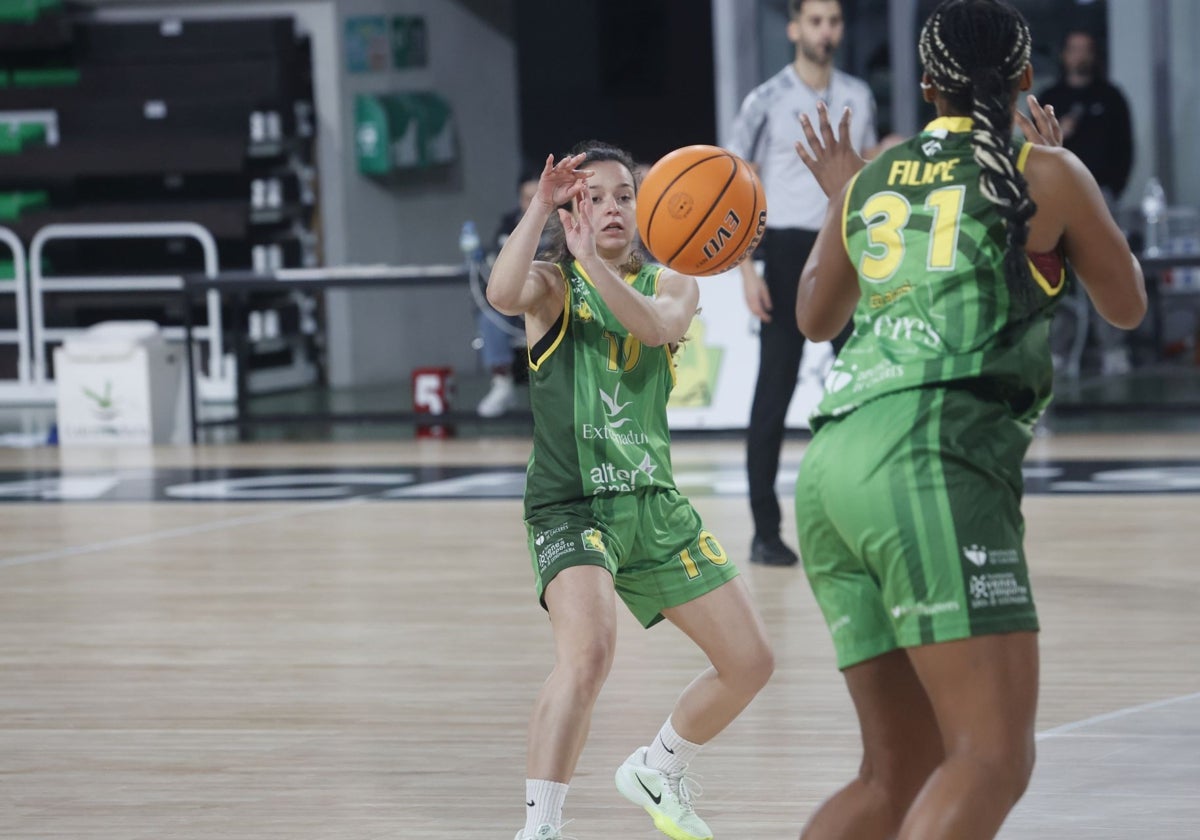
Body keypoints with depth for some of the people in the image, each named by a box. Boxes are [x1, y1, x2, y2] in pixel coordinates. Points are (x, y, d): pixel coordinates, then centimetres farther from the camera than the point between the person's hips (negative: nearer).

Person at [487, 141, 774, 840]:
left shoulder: (669, 284, 8)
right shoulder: (553, 284, -1)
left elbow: (659, 326, -18)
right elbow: (503, 294, -27)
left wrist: (594, 263, -32)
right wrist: (542, 205, -27)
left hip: (656, 505, 5)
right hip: (572, 508, -5)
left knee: (751, 662, 7)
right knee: (588, 655, -31)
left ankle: (658, 772, 33)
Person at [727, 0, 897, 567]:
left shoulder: (858, 97, 8)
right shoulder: (767, 101, -5)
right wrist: (747, 270, -13)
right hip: (788, 248, -4)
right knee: (775, 391, -3)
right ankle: (766, 531, 2)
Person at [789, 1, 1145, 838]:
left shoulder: (872, 180, 20)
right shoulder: (1043, 173, 7)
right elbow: (1127, 304, 22)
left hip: (835, 465, 7)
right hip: (933, 461, -7)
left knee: (899, 772, 13)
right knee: (994, 759, -14)